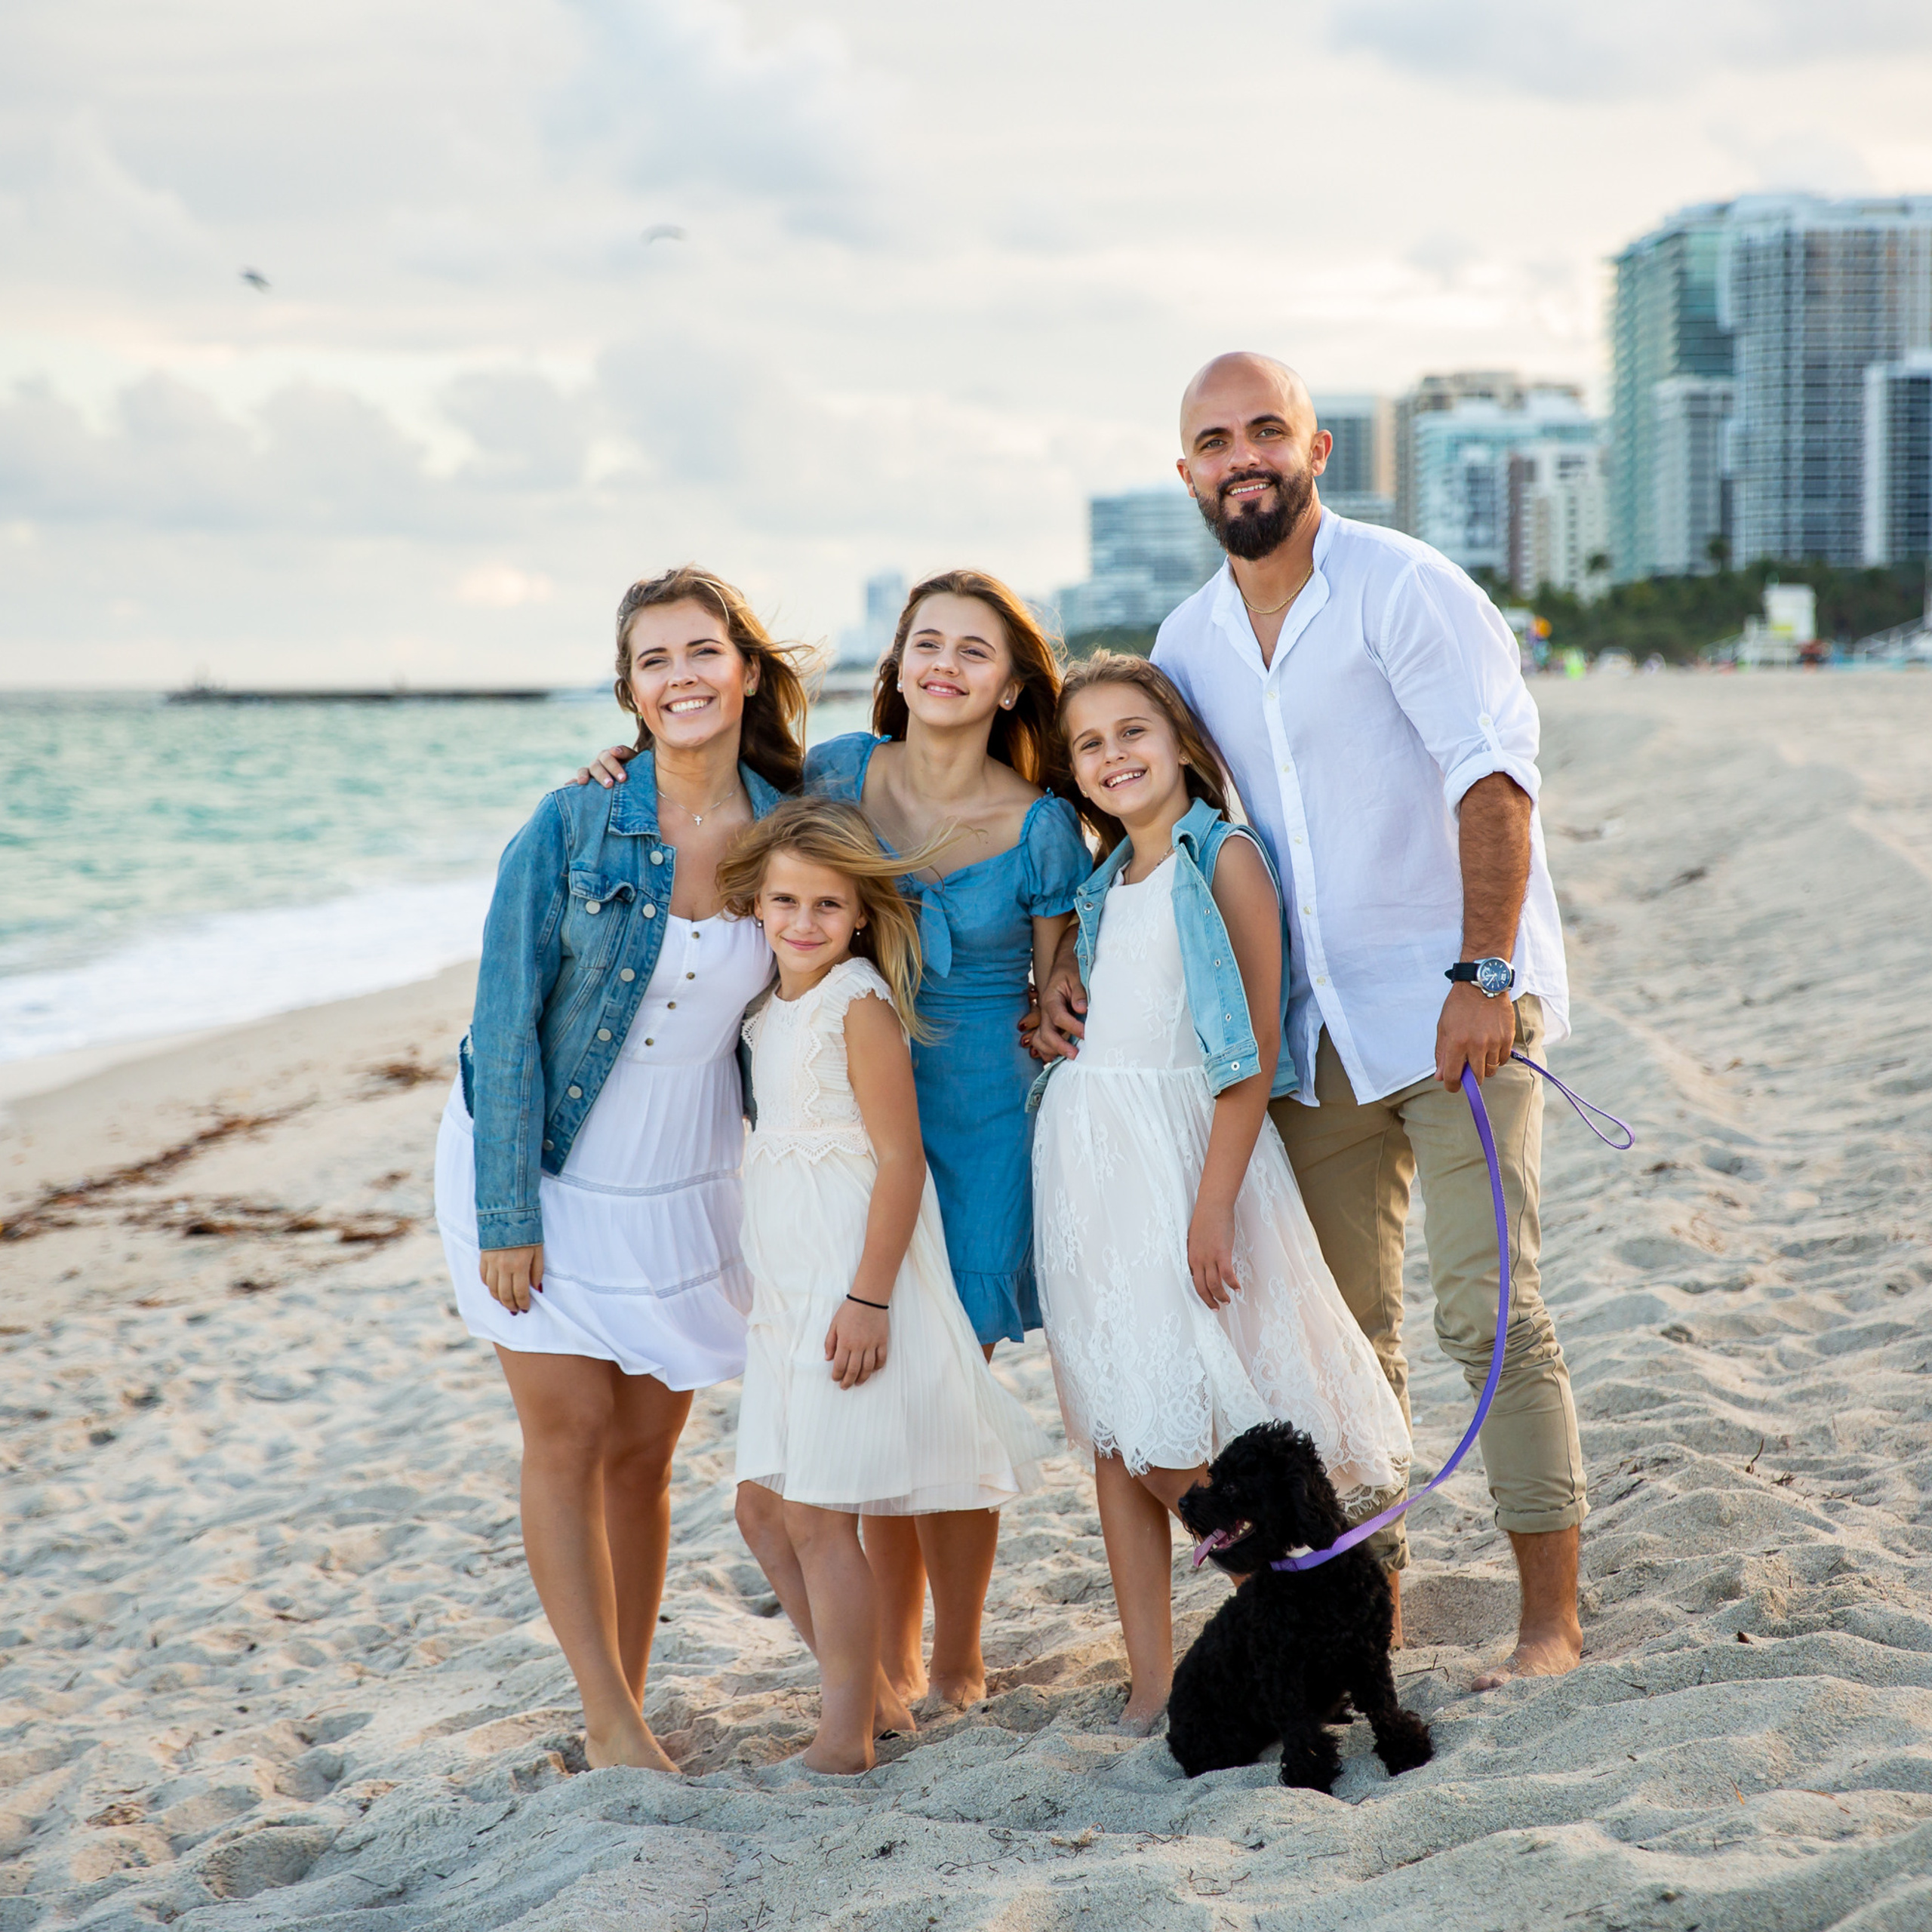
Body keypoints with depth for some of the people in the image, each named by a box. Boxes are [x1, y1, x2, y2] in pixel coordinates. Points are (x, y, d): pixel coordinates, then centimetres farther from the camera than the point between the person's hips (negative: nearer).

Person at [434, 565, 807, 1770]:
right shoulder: (573, 828, -16)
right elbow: (508, 1021, -13)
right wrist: (505, 1216, -14)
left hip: (684, 1186, 3)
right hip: (544, 1171, -3)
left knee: (645, 1451, 8)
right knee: (569, 1432, -4)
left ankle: (627, 1708, 19)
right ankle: (610, 1719, 5)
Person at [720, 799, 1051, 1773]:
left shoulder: (859, 1004, -14)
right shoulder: (771, 1006, 10)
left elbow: (901, 1158, -18)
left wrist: (868, 1297, -21)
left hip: (852, 1282, -9)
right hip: (788, 1289, 9)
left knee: (817, 1515, -5)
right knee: (763, 1505, 10)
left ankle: (846, 1738, 6)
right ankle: (872, 1694, 23)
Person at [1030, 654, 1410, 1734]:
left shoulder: (1227, 859, -6)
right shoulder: (1106, 884, 16)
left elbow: (1256, 1049, -12)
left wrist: (1214, 1203, -18)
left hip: (1183, 1147, -7)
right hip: (1085, 1150, 7)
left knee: (1170, 1438, -9)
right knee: (1113, 1428, 5)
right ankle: (1152, 1674, 10)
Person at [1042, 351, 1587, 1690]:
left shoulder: (1399, 586, -10)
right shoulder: (1193, 641, 9)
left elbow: (1494, 776, -17)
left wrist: (1483, 977, -24)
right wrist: (1072, 956, 4)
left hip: (1456, 1007, -6)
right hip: (1317, 1025, 6)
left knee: (1489, 1309, -9)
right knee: (1344, 1324, 10)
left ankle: (1553, 1620, -2)